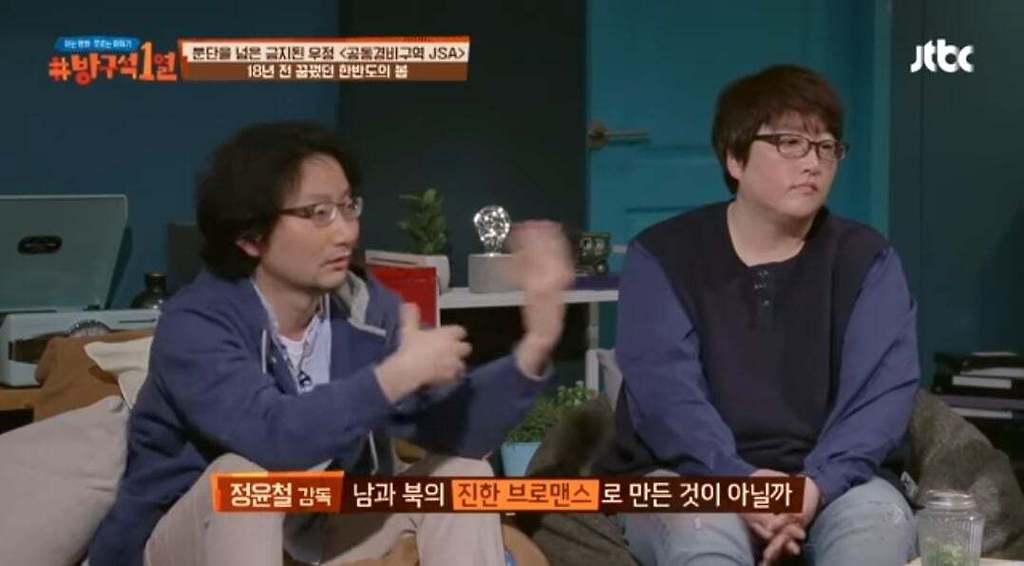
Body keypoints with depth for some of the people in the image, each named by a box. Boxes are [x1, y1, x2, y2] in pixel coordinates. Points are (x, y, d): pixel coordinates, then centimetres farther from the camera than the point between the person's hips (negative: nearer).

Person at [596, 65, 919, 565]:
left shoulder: (867, 260, 8)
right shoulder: (662, 255, 3)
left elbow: (885, 390, -5)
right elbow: (664, 388, -10)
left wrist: (817, 483, -24)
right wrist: (736, 481, -28)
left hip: (826, 479, 2)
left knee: (880, 516, -32)